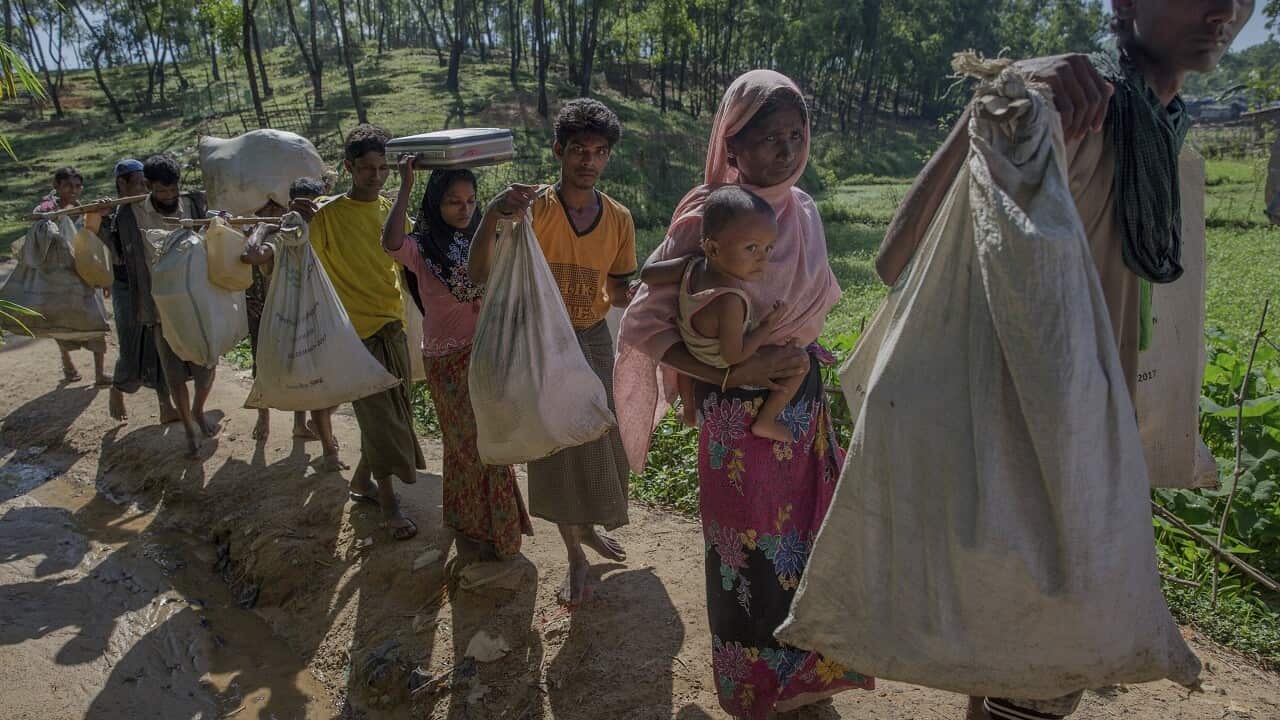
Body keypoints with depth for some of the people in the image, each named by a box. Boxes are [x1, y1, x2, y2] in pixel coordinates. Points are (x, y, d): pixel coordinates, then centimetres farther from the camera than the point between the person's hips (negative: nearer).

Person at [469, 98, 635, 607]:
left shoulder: (619, 218, -2)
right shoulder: (532, 208, -14)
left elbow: (619, 290, 8)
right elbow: (478, 275, -24)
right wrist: (492, 217, -40)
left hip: (594, 339, 4)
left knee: (600, 439, 15)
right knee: (558, 447, 3)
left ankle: (587, 528, 41)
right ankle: (576, 558, 20)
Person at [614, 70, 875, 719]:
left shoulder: (802, 209, 2)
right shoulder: (705, 219, -16)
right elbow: (644, 326, -16)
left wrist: (801, 356, 1)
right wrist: (734, 373, -22)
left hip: (804, 405, 6)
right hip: (740, 418, -6)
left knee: (804, 550, 17)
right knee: (752, 564, 8)